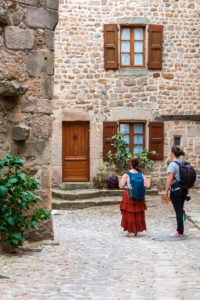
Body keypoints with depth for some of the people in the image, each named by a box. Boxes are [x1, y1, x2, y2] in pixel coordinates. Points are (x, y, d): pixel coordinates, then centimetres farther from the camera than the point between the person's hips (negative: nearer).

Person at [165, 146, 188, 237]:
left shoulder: (173, 164, -15)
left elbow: (170, 178, -19)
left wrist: (166, 190, -12)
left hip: (176, 189, -7)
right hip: (184, 189, 7)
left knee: (178, 211, -2)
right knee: (180, 210, 15)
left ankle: (180, 232, 3)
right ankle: (180, 230, 21)